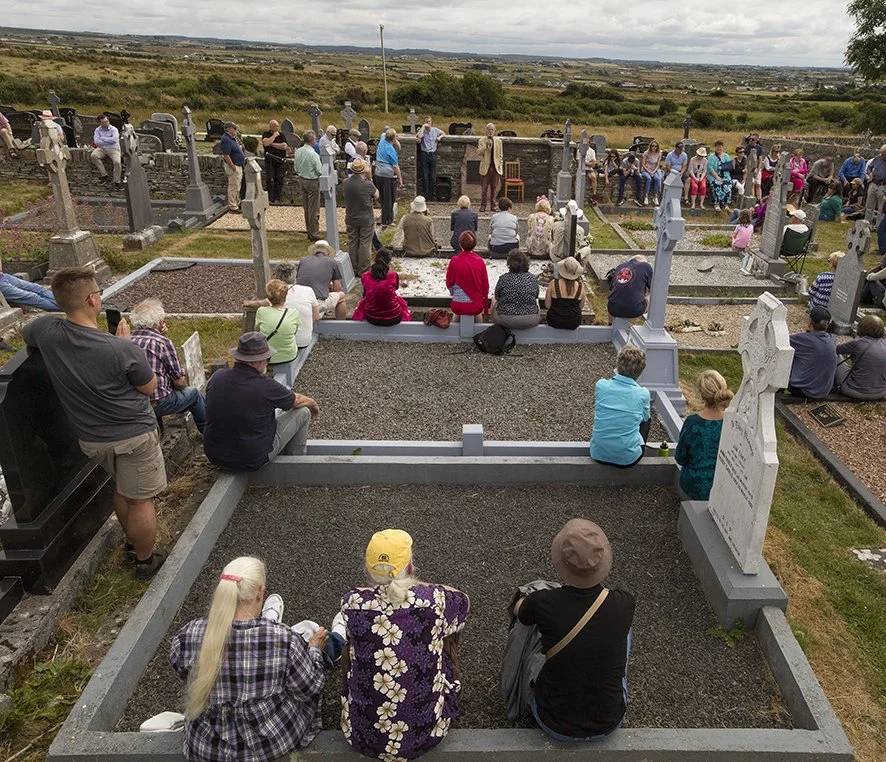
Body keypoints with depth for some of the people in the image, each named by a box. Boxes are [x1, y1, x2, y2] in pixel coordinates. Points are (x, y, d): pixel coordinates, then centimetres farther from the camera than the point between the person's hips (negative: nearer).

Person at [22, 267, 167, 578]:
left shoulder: (47, 332, -15)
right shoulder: (122, 350, -29)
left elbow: (26, 334, 13)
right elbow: (149, 386, -10)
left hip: (90, 437, 6)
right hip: (133, 435, -6)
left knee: (122, 488, 29)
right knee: (140, 500, 12)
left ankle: (132, 540, 47)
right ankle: (145, 560, 28)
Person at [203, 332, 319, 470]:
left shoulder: (217, 377, -9)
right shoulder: (266, 387, -23)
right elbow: (298, 401, -2)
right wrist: (314, 405, 21)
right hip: (252, 461, -6)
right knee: (302, 412, 5)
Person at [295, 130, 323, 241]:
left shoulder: (298, 152, 0)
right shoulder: (313, 154, -22)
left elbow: (296, 169, 8)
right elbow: (320, 171, -18)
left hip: (302, 180, 7)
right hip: (312, 182, -7)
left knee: (306, 208, 16)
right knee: (314, 210, 1)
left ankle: (309, 231, 25)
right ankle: (314, 234, 6)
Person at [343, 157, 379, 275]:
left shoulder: (345, 184, -10)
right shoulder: (367, 185, -22)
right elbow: (376, 195, -3)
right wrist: (369, 179, 4)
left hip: (351, 220, 4)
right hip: (366, 220, -3)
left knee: (352, 244, 15)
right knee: (364, 245, 8)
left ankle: (353, 270, 24)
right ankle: (363, 271, 15)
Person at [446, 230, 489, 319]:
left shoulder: (454, 261, -11)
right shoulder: (480, 261, -9)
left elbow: (449, 284, 2)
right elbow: (486, 286, 0)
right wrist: (485, 306, 16)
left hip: (458, 306, 0)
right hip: (476, 306, 0)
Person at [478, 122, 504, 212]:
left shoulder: (498, 141, 10)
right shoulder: (482, 140, 3)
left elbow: (500, 155, 12)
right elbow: (478, 152, -6)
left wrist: (501, 165, 5)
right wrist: (486, 146, -19)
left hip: (495, 167, 2)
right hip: (485, 167, -2)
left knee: (494, 188, 4)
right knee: (484, 188, -1)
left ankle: (493, 205, 10)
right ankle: (483, 206, 4)